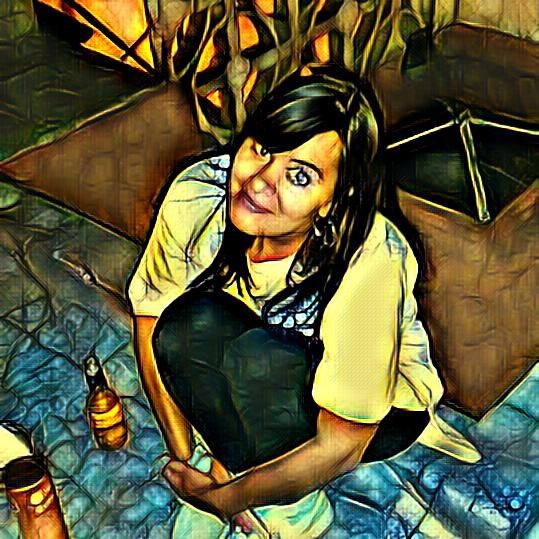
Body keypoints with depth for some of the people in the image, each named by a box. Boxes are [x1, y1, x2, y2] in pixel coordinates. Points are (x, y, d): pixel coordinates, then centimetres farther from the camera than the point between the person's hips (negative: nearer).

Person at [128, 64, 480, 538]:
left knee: (256, 355, -35)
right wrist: (183, 454, -13)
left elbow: (342, 443, -27)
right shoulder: (196, 193, -25)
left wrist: (226, 499, -19)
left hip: (380, 396, -3)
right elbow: (152, 320, -10)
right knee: (191, 322, -28)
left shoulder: (370, 264, -35)